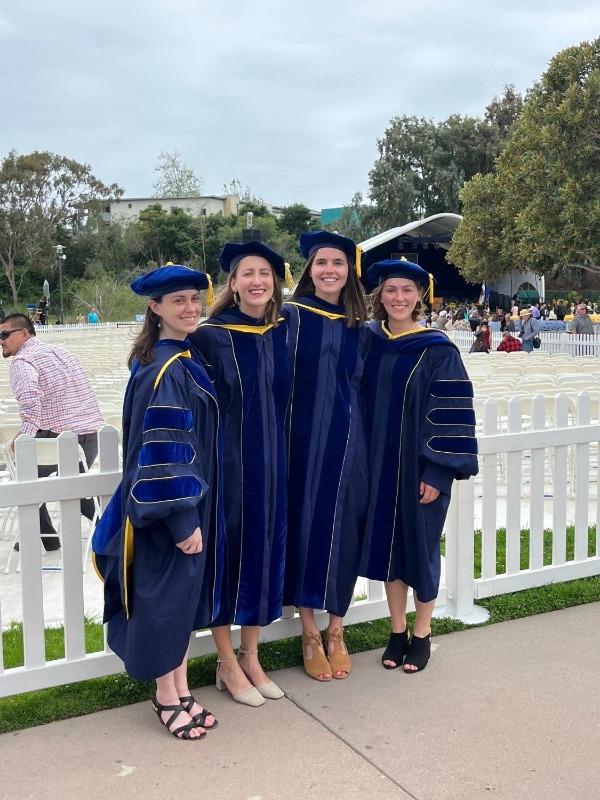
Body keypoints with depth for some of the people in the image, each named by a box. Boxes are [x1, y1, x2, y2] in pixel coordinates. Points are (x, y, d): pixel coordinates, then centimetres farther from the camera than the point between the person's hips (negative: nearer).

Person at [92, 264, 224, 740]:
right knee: (167, 593, 5)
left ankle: (181, 689, 29)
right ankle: (168, 697, 21)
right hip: (171, 505, -9)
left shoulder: (182, 360, 9)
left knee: (186, 591, 16)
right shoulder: (165, 371, -20)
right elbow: (161, 451, -23)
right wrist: (183, 518, -22)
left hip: (188, 502, 9)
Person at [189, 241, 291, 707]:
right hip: (227, 461, -5)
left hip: (272, 462, 5)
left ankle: (250, 657, 27)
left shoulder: (284, 334, 5)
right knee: (227, 552, 5)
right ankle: (228, 664, 20)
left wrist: (282, 460, 10)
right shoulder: (211, 337, -9)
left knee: (263, 549, 11)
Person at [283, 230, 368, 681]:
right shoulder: (291, 315, -2)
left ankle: (336, 630, 21)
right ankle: (310, 635, 15)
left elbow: (363, 385, 12)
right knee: (305, 523, 2)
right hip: (303, 437, -3)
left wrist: (363, 441, 8)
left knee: (344, 528, 7)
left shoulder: (358, 327, 9)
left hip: (347, 440, 3)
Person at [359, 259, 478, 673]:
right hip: (379, 464, 4)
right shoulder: (368, 342, 3)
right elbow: (358, 402, 9)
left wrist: (438, 472, -15)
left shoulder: (437, 350, -9)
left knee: (420, 545, 8)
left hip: (420, 466, -4)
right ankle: (398, 631, 27)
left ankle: (422, 634, 25)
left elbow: (453, 413, -11)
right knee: (387, 543, 12)